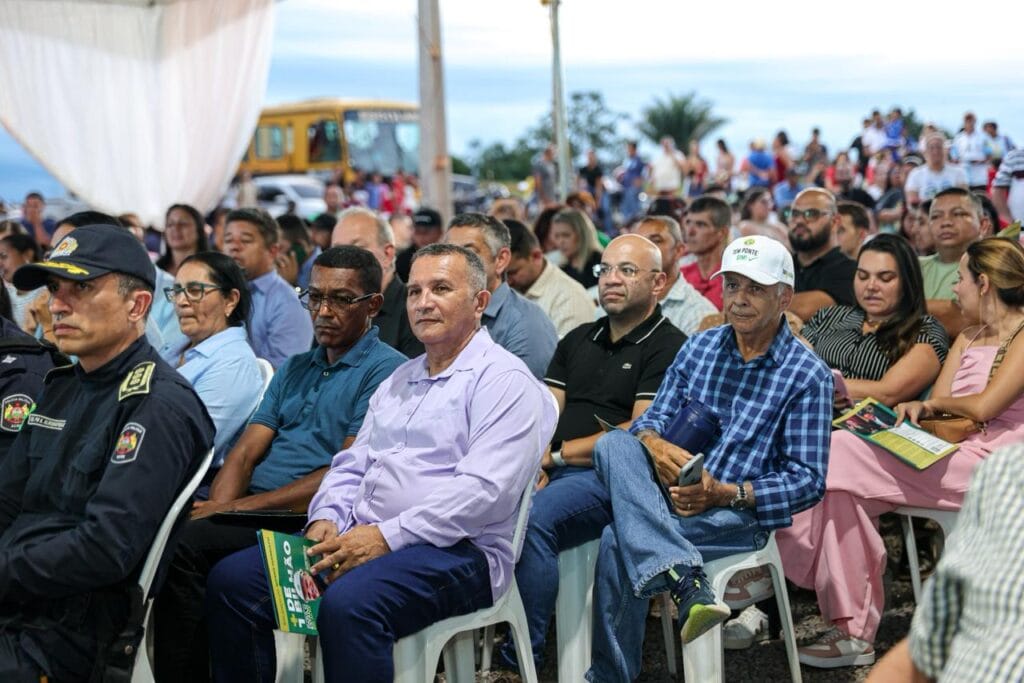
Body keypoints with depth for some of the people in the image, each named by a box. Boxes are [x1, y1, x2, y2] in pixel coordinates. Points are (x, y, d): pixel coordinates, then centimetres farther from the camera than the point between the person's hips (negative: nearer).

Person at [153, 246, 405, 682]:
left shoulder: (386, 371, -3)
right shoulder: (294, 369, 23)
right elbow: (246, 451, 13)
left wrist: (243, 506, -16)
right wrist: (218, 507, -9)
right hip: (250, 505, 7)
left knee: (186, 545, -27)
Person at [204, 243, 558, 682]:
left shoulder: (503, 380, -5)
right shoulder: (399, 380, 22)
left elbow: (483, 488, -17)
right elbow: (351, 465, 21)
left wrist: (387, 535, -20)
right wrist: (327, 520, -1)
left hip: (455, 549, -8)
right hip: (360, 539, 8)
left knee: (349, 603, -36)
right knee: (231, 579, -7)